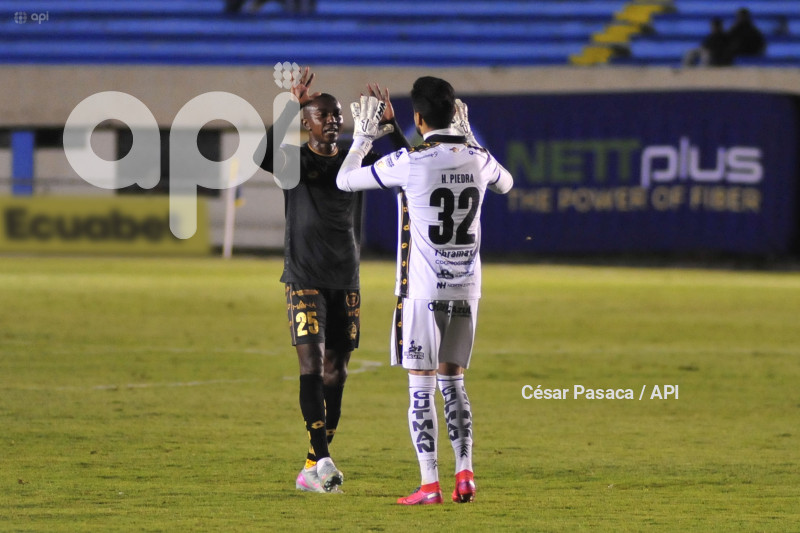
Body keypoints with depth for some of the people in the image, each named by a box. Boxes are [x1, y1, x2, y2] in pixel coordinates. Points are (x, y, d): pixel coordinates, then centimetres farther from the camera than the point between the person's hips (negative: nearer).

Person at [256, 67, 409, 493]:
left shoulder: (357, 162, 8)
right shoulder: (295, 162, -3)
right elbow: (263, 152, -24)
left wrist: (391, 126, -15)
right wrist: (291, 107, -30)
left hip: (346, 281, 4)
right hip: (305, 278, -4)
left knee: (336, 371, 4)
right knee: (312, 362, -16)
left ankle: (312, 469, 11)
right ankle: (322, 458, -23)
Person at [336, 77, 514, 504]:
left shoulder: (409, 162, -12)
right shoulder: (478, 159, 2)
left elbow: (345, 181, -1)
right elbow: (505, 184, 27)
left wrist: (362, 138, 15)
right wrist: (468, 138, 32)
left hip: (423, 291, -4)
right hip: (466, 289, 4)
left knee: (421, 386, -1)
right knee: (453, 380, 15)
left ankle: (430, 484, -5)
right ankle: (464, 474, 8)